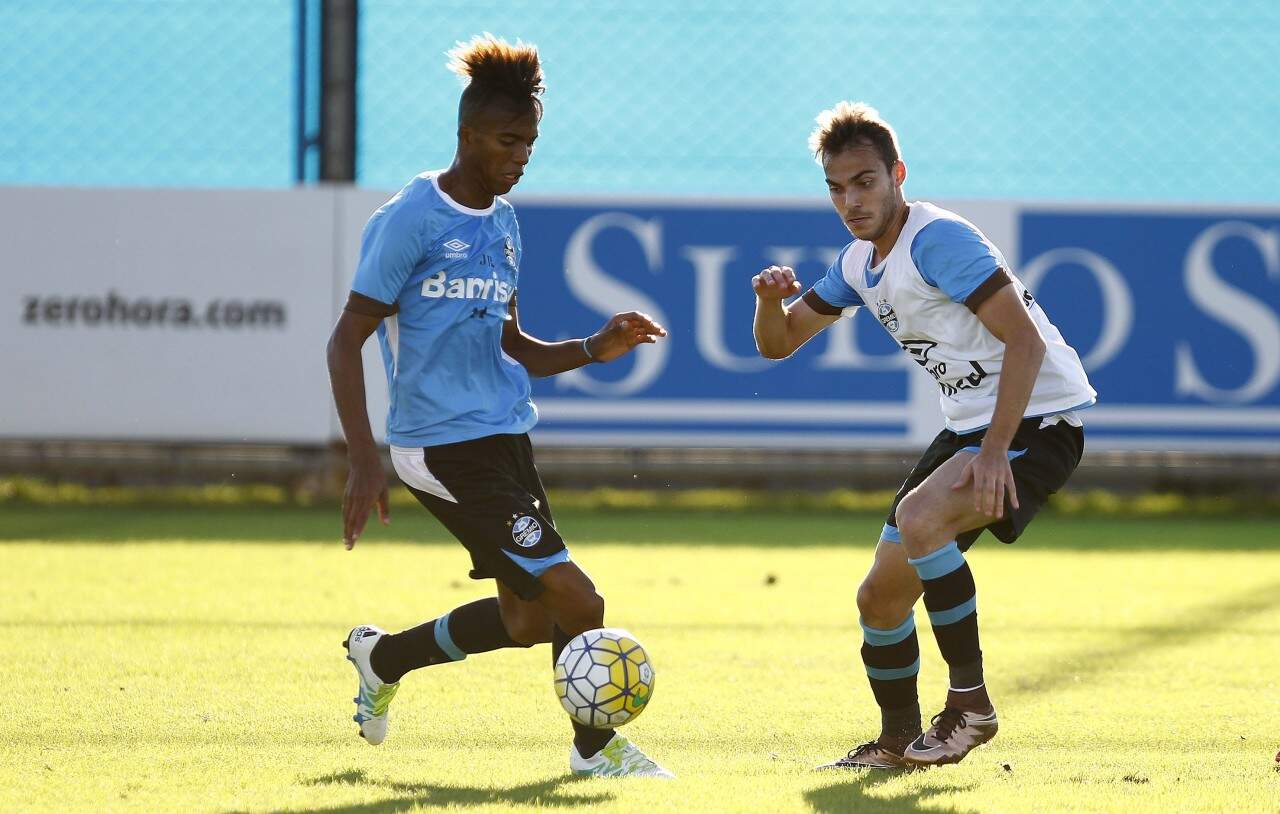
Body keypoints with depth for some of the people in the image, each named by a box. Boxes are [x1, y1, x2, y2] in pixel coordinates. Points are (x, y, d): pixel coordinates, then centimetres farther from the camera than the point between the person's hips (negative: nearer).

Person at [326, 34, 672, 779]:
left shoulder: (504, 222, 12)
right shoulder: (411, 220, -11)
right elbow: (347, 341, -11)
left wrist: (594, 349, 2)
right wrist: (365, 461, -19)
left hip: (505, 437, 9)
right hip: (447, 447, -8)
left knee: (529, 619, 11)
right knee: (574, 598, -12)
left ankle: (383, 658, 31)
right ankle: (596, 748, 8)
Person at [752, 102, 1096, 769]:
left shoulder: (938, 239, -18)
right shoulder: (859, 263, 9)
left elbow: (1025, 340, -23)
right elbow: (777, 343, 17)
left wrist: (995, 451, -29)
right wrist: (771, 300, -7)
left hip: (1038, 419, -9)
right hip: (970, 424, 9)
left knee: (920, 517, -33)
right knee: (881, 595, 6)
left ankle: (970, 703, -22)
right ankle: (898, 743, 25)